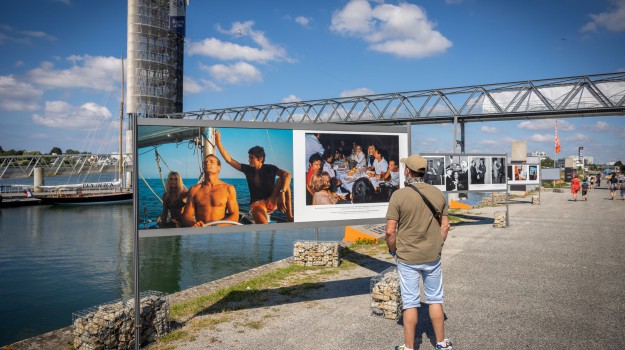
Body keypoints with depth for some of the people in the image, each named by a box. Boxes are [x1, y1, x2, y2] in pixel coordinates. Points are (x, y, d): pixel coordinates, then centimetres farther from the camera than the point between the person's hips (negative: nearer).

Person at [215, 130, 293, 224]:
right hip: (257, 204, 0)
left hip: (272, 202, 0)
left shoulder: (270, 168, -6)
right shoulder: (247, 169, 5)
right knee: (262, 223, -38)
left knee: (283, 180, -28)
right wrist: (218, 143, -2)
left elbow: (287, 174, -24)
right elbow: (229, 160, 5)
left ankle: (289, 217, -30)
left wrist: (282, 193, -40)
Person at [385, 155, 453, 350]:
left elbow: (390, 231, -14)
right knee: (435, 299, 17)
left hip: (407, 258, -3)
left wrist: (393, 250, 2)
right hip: (433, 257, 4)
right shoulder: (438, 193, 0)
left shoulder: (399, 195, -14)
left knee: (410, 303, 6)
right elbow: (445, 225, 5)